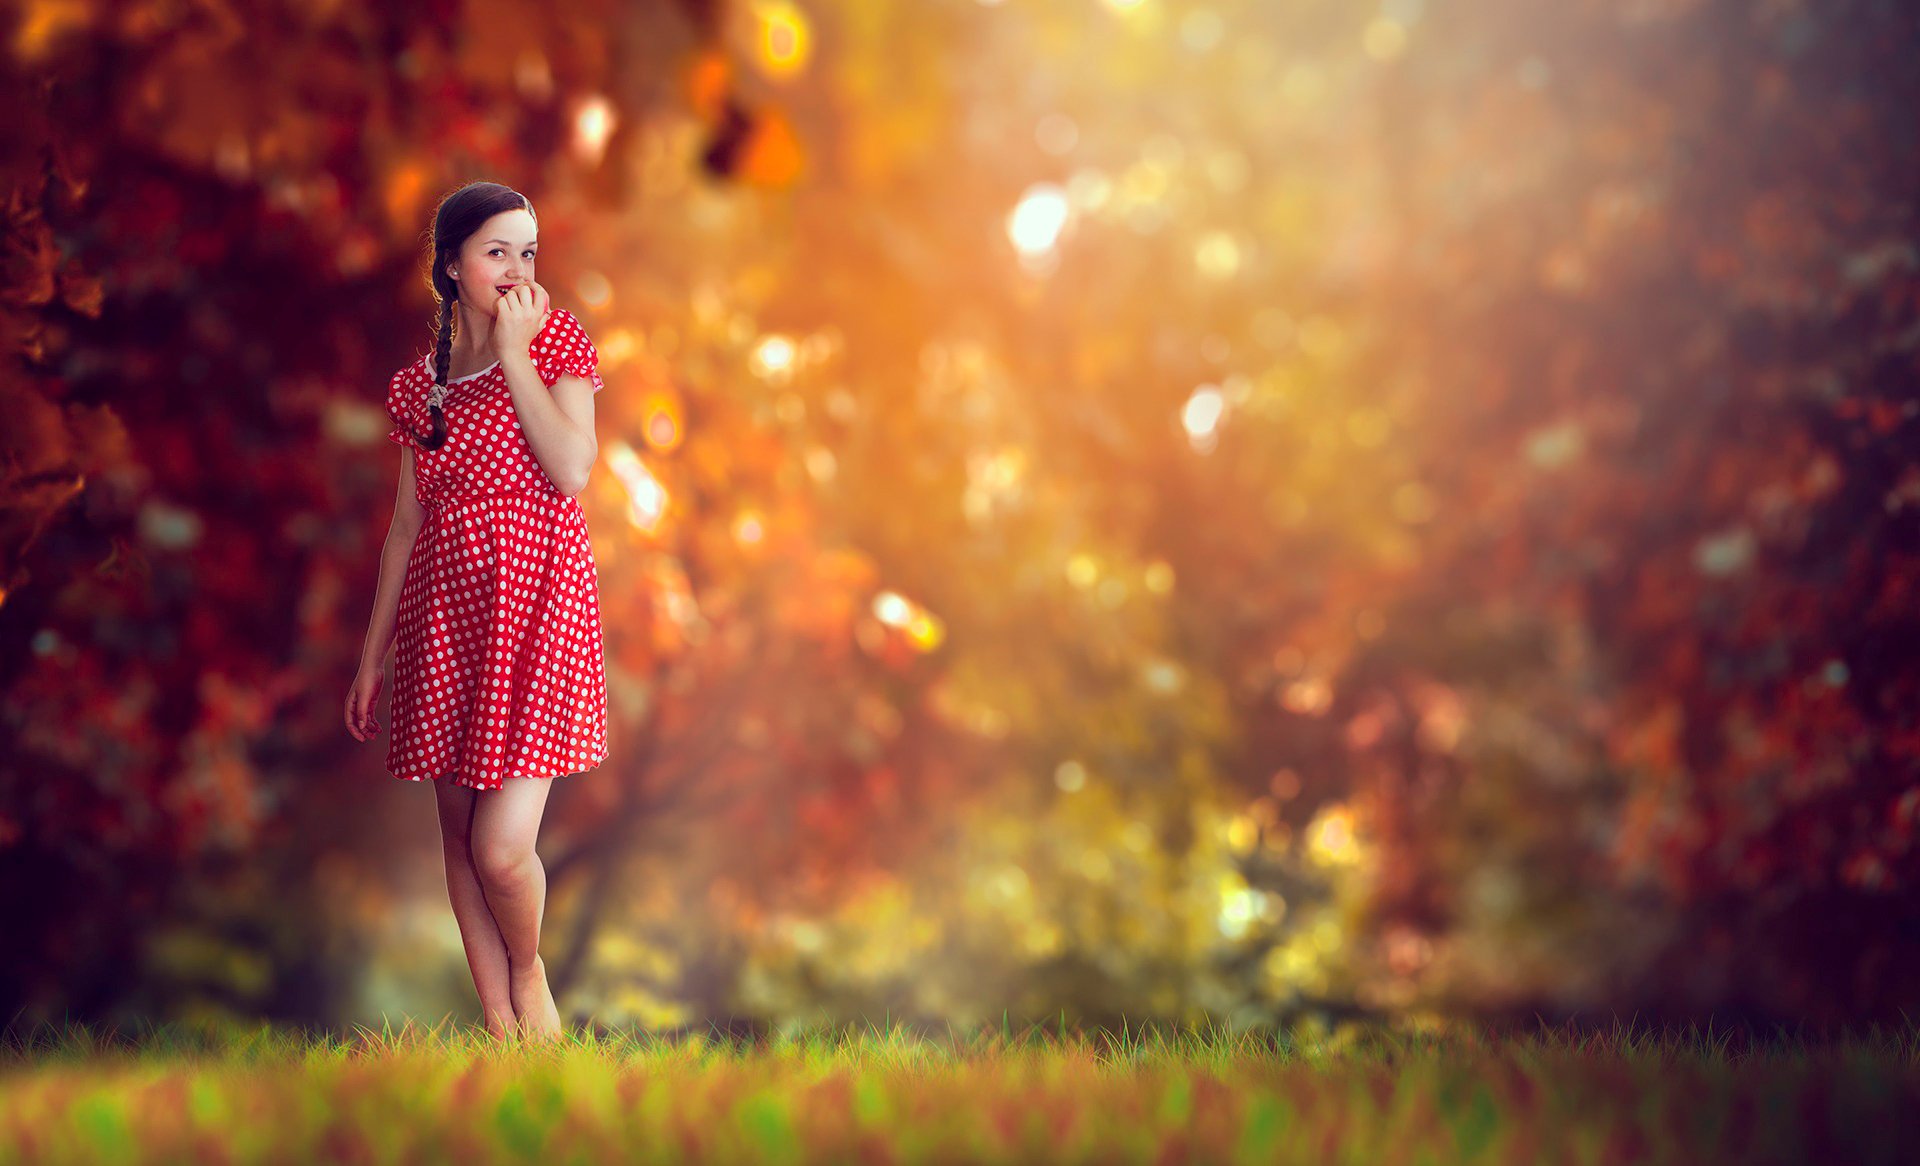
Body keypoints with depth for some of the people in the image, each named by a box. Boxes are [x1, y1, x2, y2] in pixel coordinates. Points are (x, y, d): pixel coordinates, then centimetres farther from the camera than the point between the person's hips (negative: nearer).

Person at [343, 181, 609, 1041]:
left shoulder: (557, 340, 2)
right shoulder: (419, 383, 10)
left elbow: (571, 469, -14)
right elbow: (407, 523, 14)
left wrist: (514, 352, -10)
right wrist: (371, 656, 14)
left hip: (536, 605, -4)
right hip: (445, 614, 4)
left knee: (502, 847, -12)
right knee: (459, 838, 5)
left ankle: (530, 975, 18)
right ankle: (501, 1027, 15)